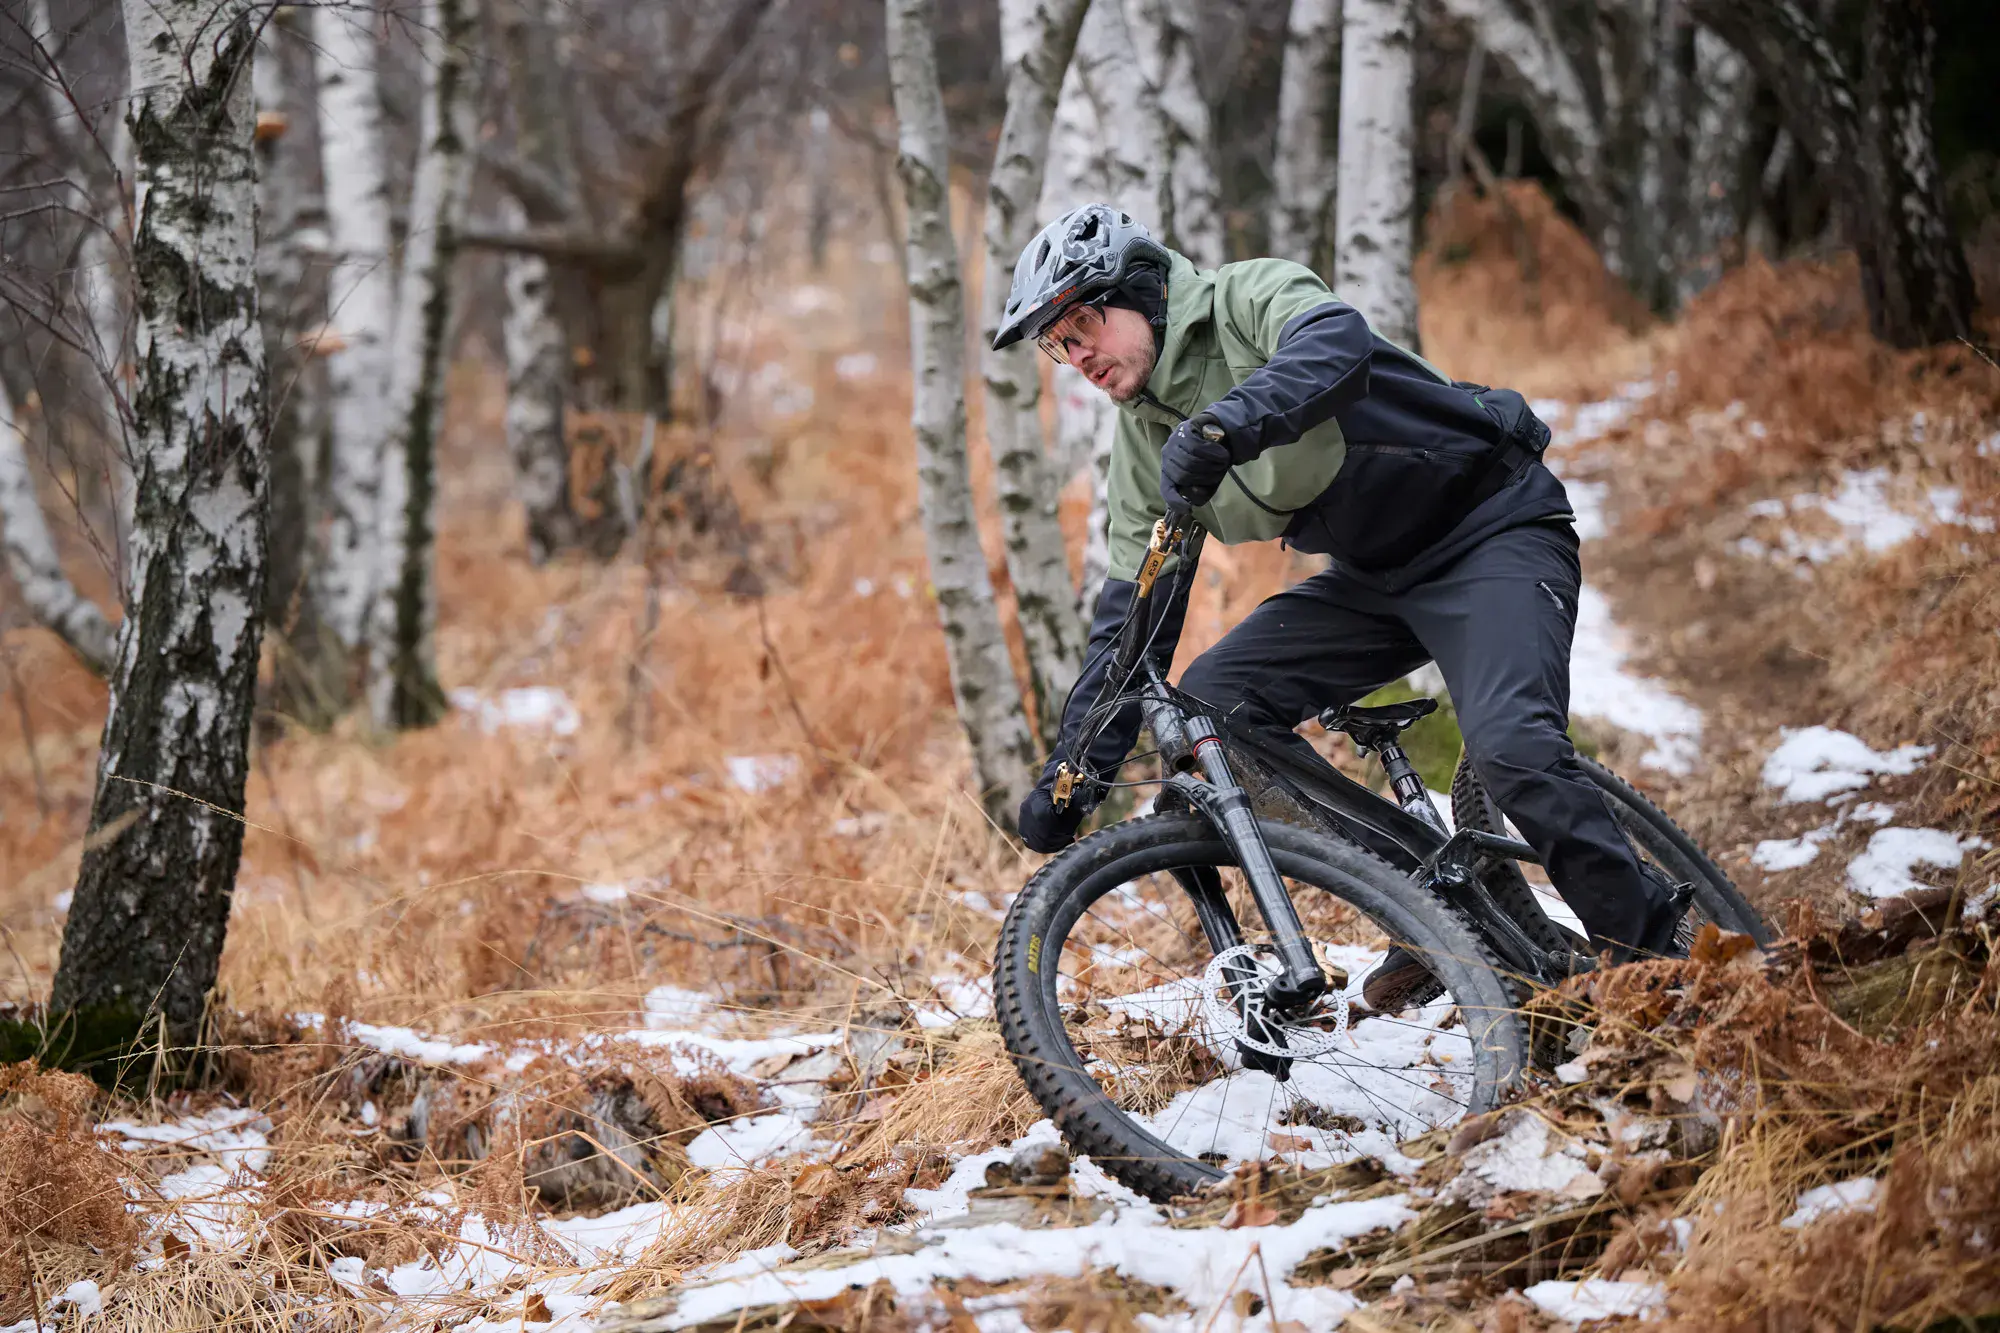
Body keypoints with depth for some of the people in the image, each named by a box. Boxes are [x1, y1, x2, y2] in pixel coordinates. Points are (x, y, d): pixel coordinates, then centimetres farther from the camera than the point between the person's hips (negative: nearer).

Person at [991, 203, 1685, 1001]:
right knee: (1210, 701, -8)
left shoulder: (1250, 297, -14)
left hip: (1493, 531, -8)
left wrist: (1221, 425, -54)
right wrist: (1074, 772, 3)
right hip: (1377, 575, 8)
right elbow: (1133, 613, 9)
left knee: (1509, 744, -31)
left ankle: (1653, 944, -14)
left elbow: (1335, 342, -39)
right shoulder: (1143, 441, 6)